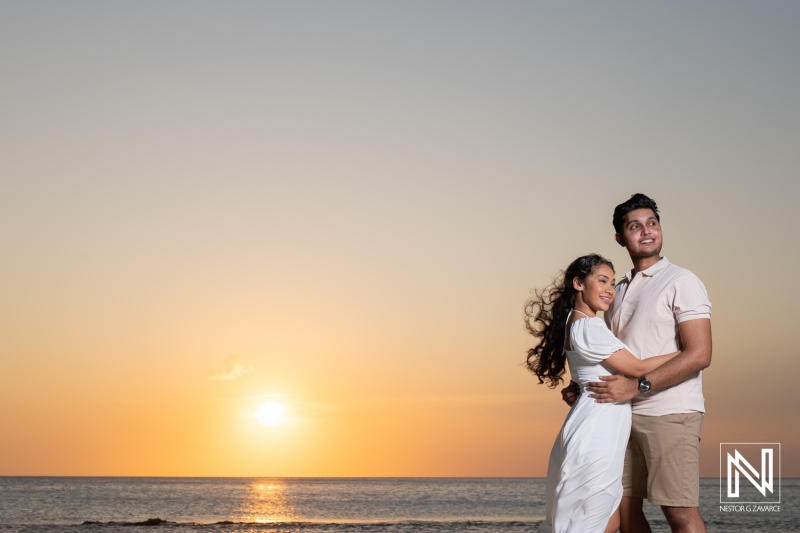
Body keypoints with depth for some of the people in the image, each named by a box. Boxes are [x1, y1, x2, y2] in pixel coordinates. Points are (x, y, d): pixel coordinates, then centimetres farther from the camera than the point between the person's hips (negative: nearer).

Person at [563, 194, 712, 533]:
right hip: (625, 415, 8)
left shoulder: (681, 282, -6)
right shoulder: (618, 291, 17)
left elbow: (699, 355, -16)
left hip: (670, 413, -7)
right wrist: (581, 388, 7)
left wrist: (636, 385, -21)